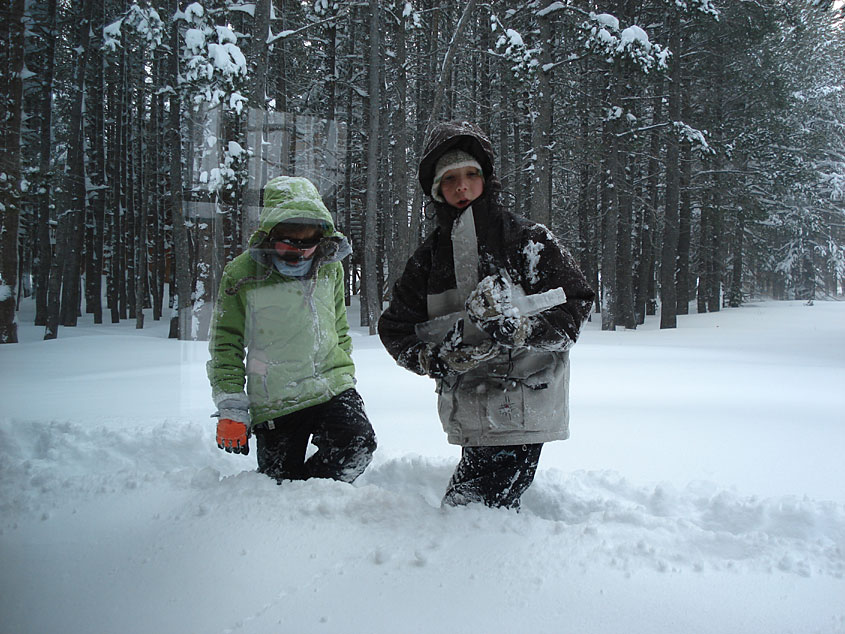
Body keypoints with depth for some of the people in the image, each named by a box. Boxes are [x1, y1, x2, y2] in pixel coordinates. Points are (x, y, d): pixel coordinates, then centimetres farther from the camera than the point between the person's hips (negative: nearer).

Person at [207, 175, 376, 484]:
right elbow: (226, 344, -1)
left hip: (333, 389, 3)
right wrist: (230, 407, -5)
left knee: (358, 445, -20)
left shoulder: (330, 265, 5)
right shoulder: (242, 273, -7)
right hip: (274, 403, -2)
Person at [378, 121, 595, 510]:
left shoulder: (529, 240, -1)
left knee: (472, 510, -10)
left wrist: (517, 330, -19)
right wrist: (435, 359, -6)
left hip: (524, 403, -4)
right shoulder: (429, 256, 10)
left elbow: (575, 304, -3)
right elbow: (395, 328, 13)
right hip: (470, 413, 4)